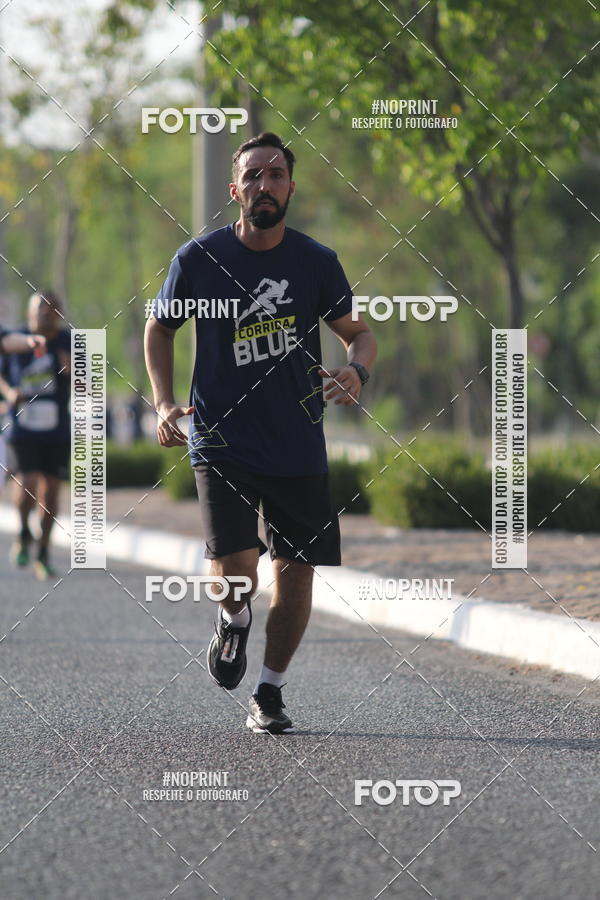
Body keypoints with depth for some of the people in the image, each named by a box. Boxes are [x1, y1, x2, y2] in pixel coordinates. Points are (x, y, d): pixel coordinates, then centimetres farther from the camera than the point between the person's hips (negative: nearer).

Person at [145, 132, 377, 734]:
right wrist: (163, 403, -3)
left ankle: (269, 694, 24)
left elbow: (359, 332, 10)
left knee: (297, 572, 4)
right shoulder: (198, 259, -4)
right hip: (222, 441, -2)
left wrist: (356, 370, -14)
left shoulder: (315, 262, -1)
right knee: (234, 570, -18)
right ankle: (234, 619, 19)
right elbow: (159, 327, 11)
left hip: (298, 447, 2)